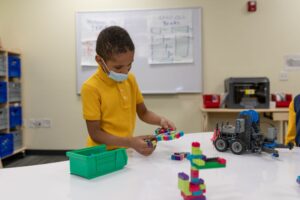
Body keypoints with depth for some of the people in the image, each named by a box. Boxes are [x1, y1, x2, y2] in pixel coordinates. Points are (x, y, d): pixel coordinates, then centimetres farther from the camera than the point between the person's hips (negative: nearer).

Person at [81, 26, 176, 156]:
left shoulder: (131, 80, 3)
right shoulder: (91, 88, -15)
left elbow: (143, 113, 13)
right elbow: (95, 134, -14)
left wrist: (160, 120, -7)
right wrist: (130, 142, -23)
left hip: (126, 151, 5)